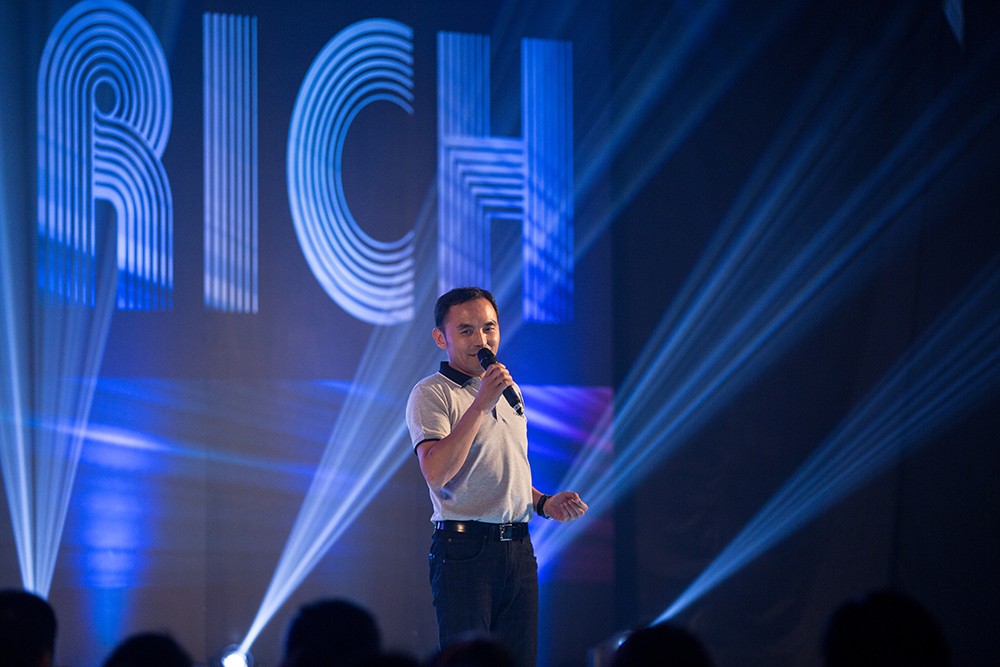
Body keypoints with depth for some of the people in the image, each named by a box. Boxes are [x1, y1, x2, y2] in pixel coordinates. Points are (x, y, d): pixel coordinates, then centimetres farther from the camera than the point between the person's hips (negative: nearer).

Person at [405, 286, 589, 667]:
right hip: (464, 549, -7)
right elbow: (437, 474, -20)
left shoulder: (509, 390, 20)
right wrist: (481, 405, -20)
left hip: (518, 548, 7)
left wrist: (543, 504, 11)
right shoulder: (431, 394, -5)